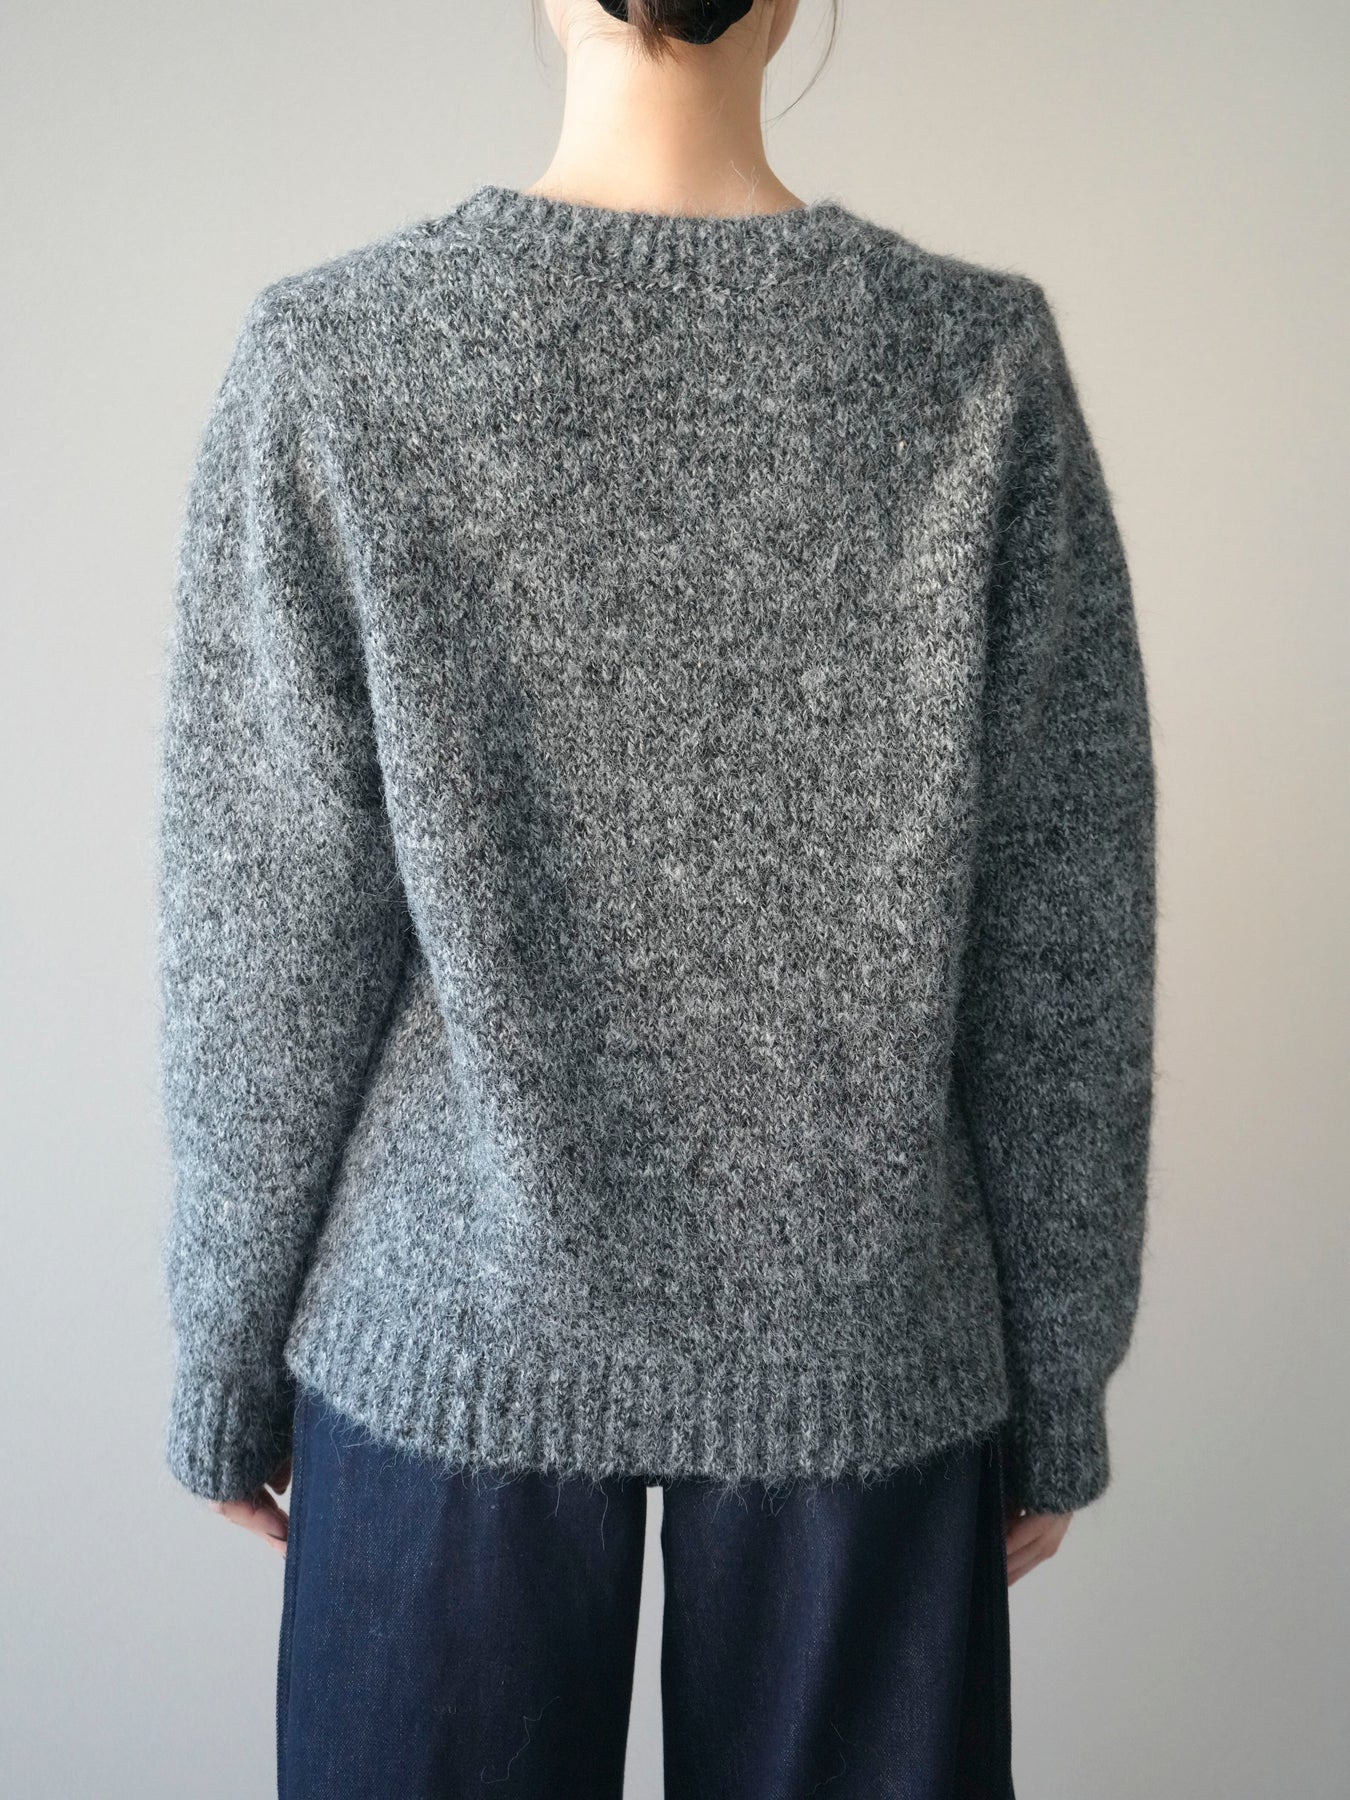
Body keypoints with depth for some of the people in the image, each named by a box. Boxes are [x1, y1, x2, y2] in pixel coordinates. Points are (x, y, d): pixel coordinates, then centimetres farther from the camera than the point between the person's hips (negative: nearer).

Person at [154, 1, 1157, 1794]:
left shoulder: (326, 353, -9)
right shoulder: (986, 360, -8)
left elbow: (270, 935, -7)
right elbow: (1061, 940, -6)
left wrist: (229, 1341, 6)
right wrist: (1062, 1374, 6)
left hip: (453, 1324, 0)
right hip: (861, 1341, 1)